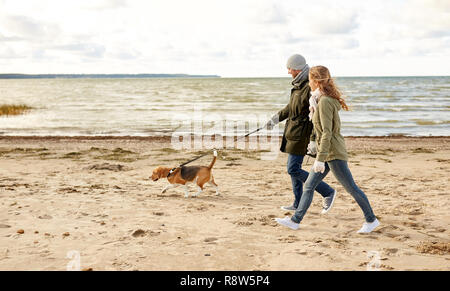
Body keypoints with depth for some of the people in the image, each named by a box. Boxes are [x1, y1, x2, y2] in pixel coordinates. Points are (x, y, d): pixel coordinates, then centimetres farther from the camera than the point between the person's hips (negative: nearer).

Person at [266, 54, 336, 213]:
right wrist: (275, 119, 29)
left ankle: (327, 192, 1)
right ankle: (298, 204, 24)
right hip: (293, 133, 10)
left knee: (293, 169, -8)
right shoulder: (298, 85, 11)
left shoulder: (310, 87, -19)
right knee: (294, 168, 14)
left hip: (301, 134, -10)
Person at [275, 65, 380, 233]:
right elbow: (318, 122, 19)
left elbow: (327, 132, -23)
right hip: (328, 153, 10)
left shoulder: (325, 101, -18)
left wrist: (320, 158, -24)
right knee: (309, 186, 9)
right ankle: (295, 220, 13)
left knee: (351, 188, 1)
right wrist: (313, 106, 6)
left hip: (333, 153, -10)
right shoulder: (320, 100, 11)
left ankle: (371, 220, 13)